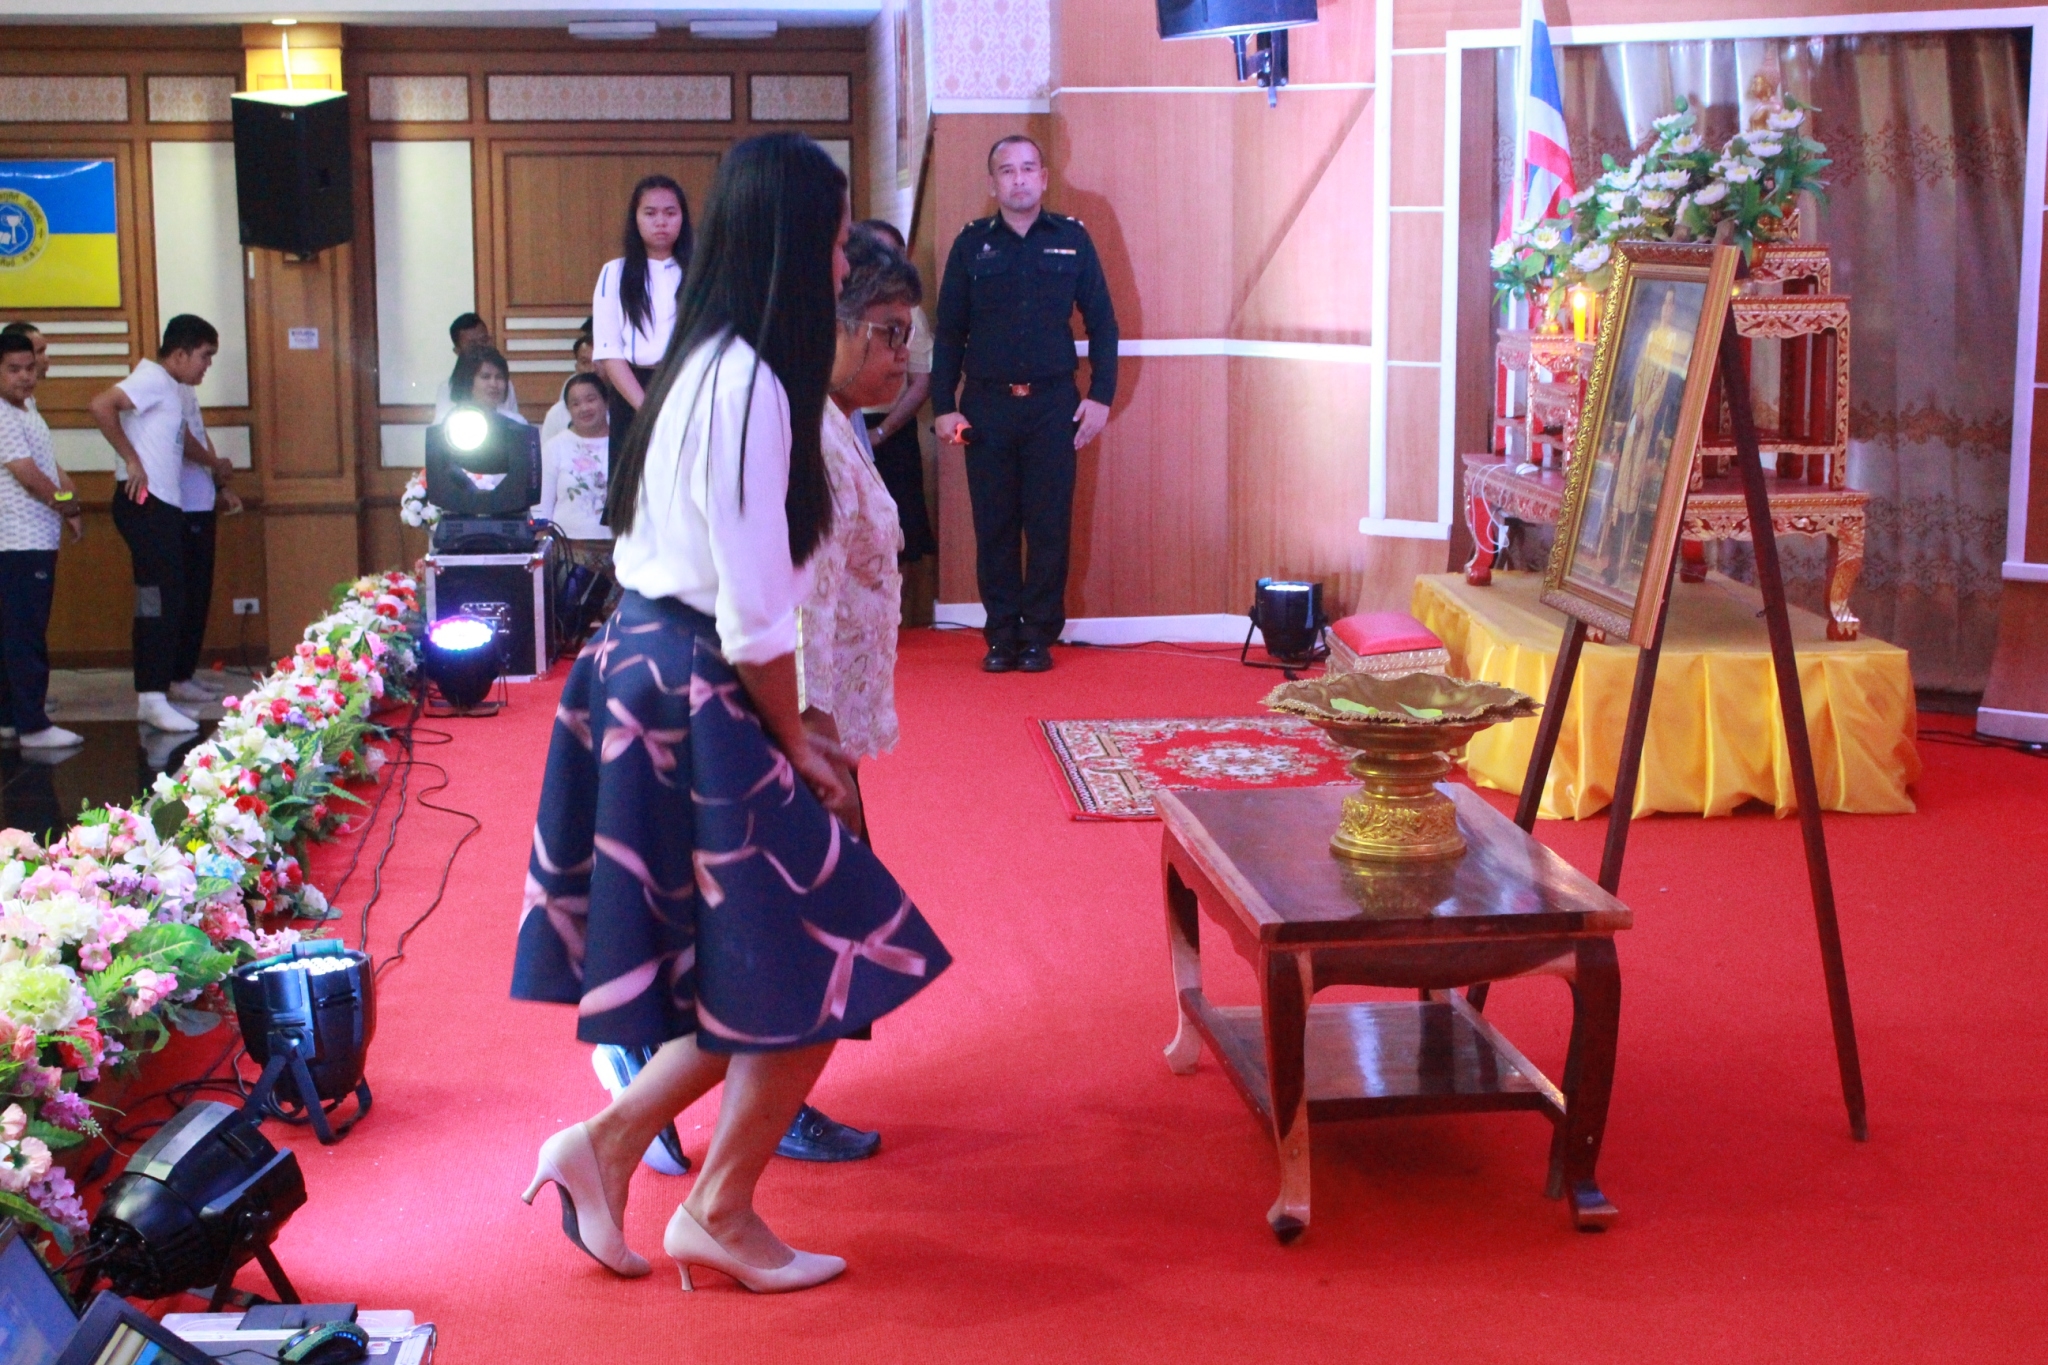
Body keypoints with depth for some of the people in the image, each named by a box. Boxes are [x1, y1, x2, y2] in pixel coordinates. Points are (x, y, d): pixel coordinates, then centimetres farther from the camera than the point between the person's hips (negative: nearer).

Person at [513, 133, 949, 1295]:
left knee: (762, 976, 17)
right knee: (817, 962, 2)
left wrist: (784, 731, 15)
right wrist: (795, 743, -5)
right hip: (691, 700, -10)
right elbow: (755, 615, -20)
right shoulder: (752, 382, -19)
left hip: (643, 670, 10)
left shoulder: (708, 361, 11)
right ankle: (721, 1211, 15)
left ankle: (611, 1143, 20)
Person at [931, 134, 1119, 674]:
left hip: (1053, 402, 0)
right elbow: (949, 330, 6)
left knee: (1049, 525, 1)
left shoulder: (1072, 239, 4)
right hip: (987, 403, 1)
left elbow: (1102, 322, 7)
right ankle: (1001, 634, 12)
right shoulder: (971, 244, 5)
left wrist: (1100, 396, 0)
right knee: (994, 524, 4)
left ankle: (1039, 635, 10)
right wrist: (944, 406, -1)